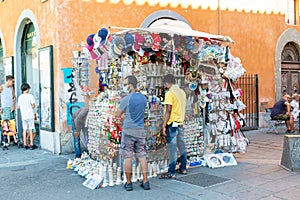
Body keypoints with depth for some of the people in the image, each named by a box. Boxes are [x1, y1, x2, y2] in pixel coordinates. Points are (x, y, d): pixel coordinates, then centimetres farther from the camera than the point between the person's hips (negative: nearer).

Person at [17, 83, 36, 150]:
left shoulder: (20, 97, 3)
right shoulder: (30, 96, -7)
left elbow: (18, 107, 4)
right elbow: (33, 105, -11)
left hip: (23, 116, 3)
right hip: (30, 115, -3)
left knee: (24, 130, 9)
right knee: (30, 130, 1)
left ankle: (25, 144, 12)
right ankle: (31, 144, 3)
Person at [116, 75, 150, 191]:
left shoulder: (126, 99, -12)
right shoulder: (143, 98, 7)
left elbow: (117, 115, 0)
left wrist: (122, 120, 18)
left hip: (128, 131, -5)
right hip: (140, 130, 5)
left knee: (127, 157, 3)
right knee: (142, 156, 9)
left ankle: (128, 183, 9)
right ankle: (145, 182, 12)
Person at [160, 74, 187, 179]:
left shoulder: (170, 93, -13)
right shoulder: (182, 92, 10)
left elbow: (168, 110, -17)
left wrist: (164, 125, -14)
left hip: (172, 124, -8)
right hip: (180, 123, 8)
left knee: (172, 148, -5)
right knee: (182, 146, 14)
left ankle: (171, 173, -1)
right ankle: (183, 168, 24)